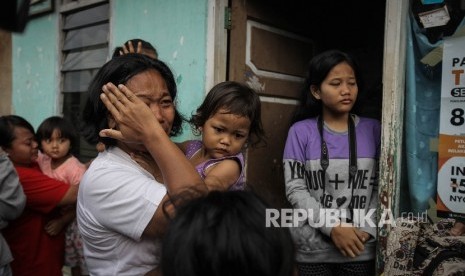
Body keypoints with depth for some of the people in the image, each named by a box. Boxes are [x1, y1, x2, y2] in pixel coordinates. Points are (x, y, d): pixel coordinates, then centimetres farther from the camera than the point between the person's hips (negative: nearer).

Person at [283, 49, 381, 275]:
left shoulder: (373, 130, 1)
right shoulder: (301, 131, -6)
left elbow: (381, 187, 2)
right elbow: (295, 190, -9)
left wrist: (367, 229, -9)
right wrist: (333, 228, -15)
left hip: (361, 248, 2)